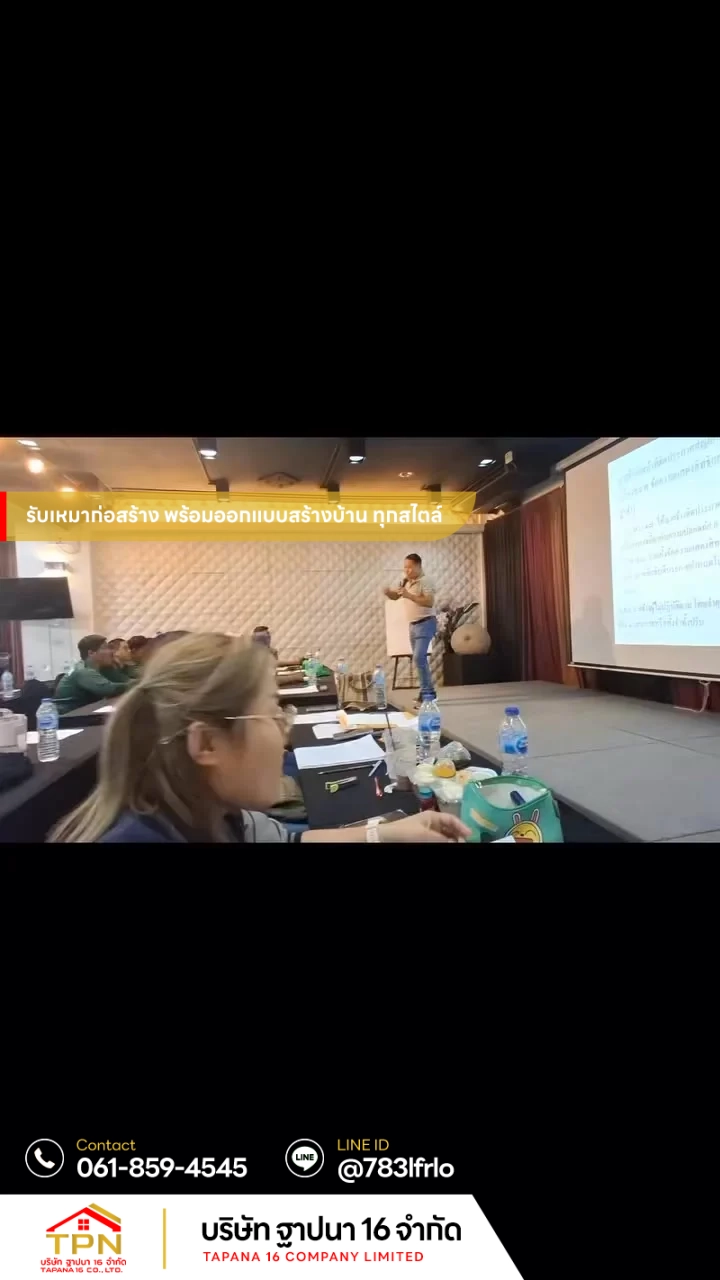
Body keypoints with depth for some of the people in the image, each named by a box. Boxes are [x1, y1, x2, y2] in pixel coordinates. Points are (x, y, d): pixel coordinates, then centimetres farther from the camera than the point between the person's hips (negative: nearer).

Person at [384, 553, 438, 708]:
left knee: (419, 658, -18)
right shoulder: (406, 582, 11)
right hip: (413, 625, 9)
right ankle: (428, 691, 23)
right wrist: (389, 592, -4)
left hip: (425, 624, -9)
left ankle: (427, 693, -10)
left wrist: (409, 596, -29)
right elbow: (395, 597, 19)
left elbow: (429, 602, -24)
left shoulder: (426, 582, -12)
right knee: (420, 659, 13)